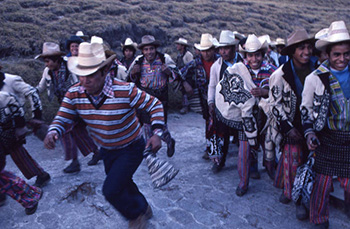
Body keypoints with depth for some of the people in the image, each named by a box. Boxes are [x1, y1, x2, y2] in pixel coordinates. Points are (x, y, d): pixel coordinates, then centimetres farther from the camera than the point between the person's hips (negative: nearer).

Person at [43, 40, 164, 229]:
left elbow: (154, 105, -21)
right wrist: (53, 132, -30)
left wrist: (156, 133, -33)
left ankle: (137, 213, 19)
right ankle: (143, 208, 55)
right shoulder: (74, 94, -17)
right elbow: (63, 118, -8)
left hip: (131, 148, -6)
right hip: (106, 149, 6)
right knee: (122, 185, 24)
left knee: (111, 190, -13)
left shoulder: (125, 91, -31)